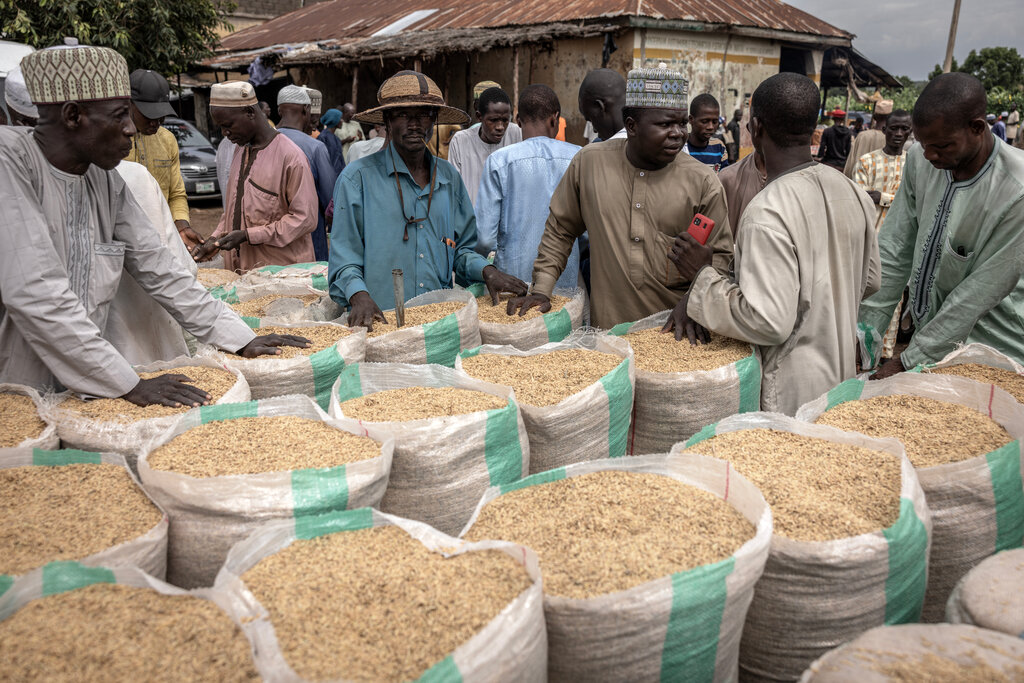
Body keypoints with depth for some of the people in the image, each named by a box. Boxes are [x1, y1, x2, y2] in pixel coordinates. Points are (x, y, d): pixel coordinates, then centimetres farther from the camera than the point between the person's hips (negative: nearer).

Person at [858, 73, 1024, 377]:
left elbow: (981, 291, -22)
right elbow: (893, 251, -4)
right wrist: (865, 331, -7)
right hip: (929, 326, 5)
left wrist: (907, 362, -20)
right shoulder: (920, 159, -7)